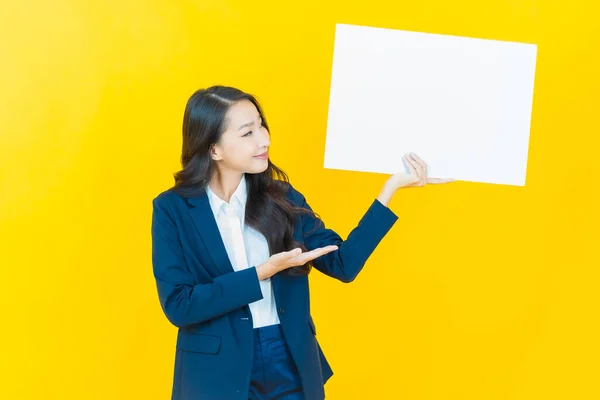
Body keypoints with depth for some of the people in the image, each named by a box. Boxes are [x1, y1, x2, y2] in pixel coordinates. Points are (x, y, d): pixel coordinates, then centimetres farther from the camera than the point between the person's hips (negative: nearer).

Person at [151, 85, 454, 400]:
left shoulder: (282, 198, 2)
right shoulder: (172, 209, -8)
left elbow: (343, 263, -2)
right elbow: (177, 305, -15)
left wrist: (393, 185, -5)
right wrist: (263, 272, -20)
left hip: (293, 367, 3)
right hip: (217, 374, -3)